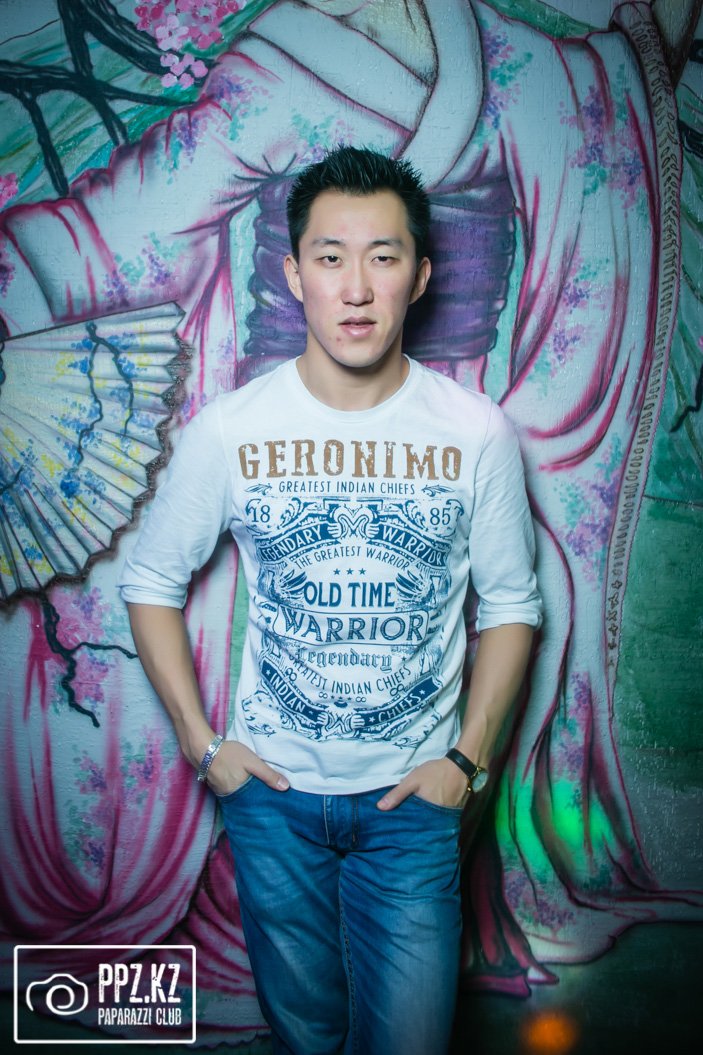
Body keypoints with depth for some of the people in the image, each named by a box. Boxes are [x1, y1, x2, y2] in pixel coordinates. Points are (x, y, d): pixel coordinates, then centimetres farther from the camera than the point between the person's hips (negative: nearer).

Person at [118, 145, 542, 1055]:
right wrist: (201, 744, -3)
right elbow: (151, 585, 1)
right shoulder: (228, 430, -11)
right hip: (272, 788, 1)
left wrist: (468, 756, -4)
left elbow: (510, 602, 1)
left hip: (414, 794, 0)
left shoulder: (476, 432, -10)